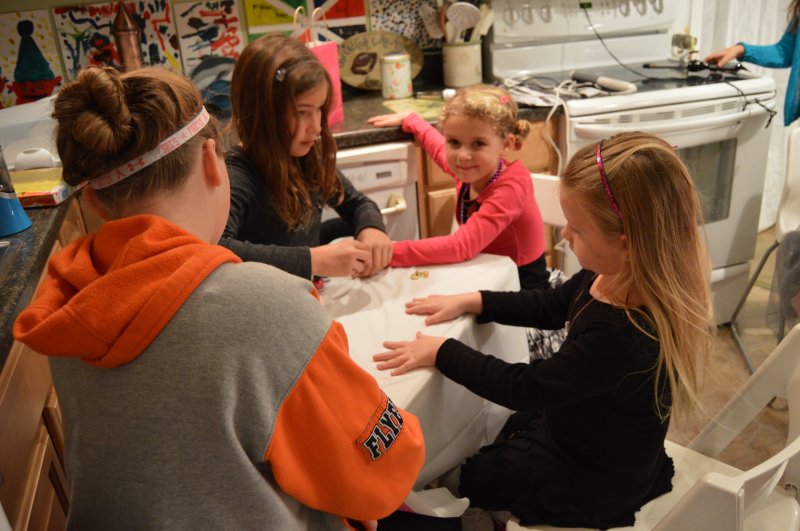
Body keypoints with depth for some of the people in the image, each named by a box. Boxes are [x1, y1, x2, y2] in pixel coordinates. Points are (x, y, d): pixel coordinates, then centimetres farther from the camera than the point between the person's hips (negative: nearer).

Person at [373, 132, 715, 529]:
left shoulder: (624, 336, -41)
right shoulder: (615, 274, -16)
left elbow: (524, 388, -27)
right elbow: (550, 307, 3)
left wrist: (441, 352, -17)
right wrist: (469, 301, -2)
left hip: (590, 485, -7)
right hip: (593, 436, 7)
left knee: (455, 474, 12)